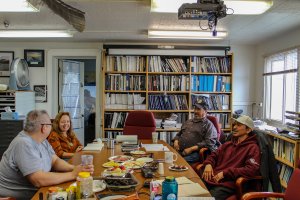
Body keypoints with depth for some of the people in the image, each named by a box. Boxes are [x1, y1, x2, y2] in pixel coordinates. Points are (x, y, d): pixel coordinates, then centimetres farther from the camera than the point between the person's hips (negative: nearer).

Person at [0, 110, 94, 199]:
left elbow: (55, 161, 6)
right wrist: (73, 174, -25)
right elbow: (39, 180, -31)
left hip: (36, 191, 8)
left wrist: (74, 168, -13)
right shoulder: (24, 144, -25)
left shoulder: (41, 140, 3)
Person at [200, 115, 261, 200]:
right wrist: (208, 164, 2)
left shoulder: (252, 148, 1)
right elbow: (213, 155, 26)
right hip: (210, 178, 6)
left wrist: (225, 173, -14)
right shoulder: (228, 144, 23)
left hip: (227, 185, -6)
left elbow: (252, 170, -13)